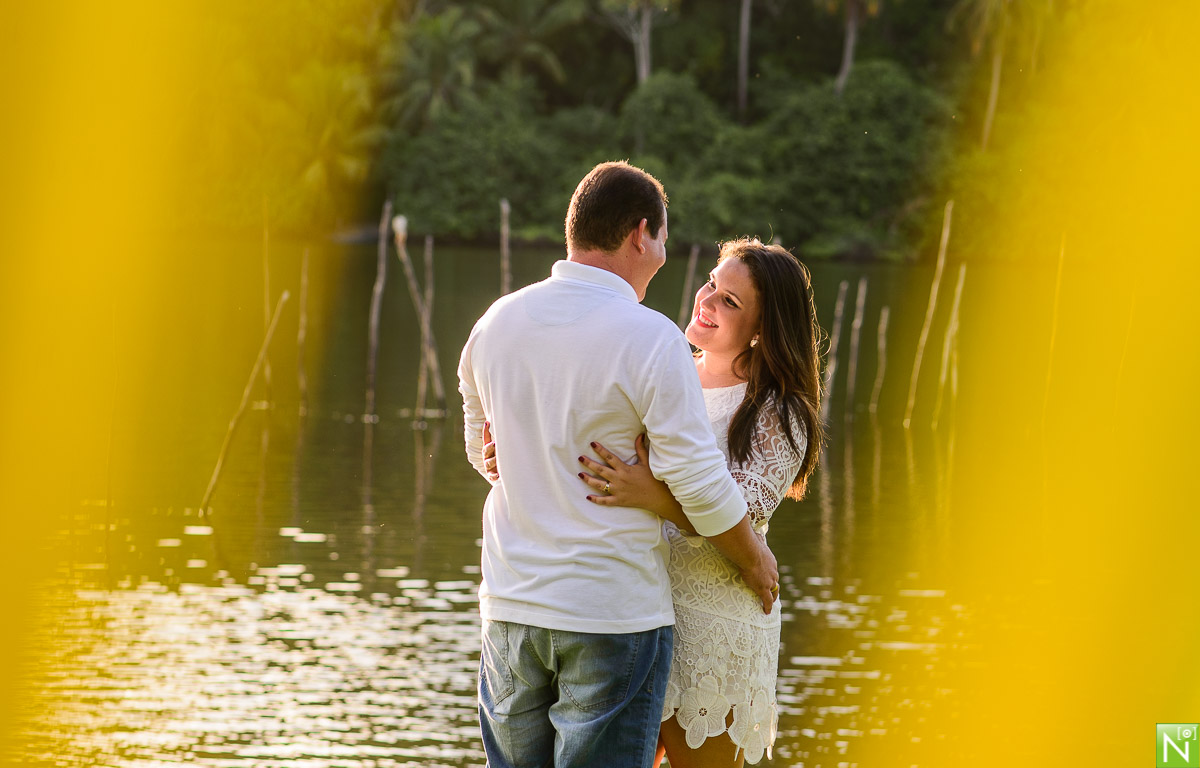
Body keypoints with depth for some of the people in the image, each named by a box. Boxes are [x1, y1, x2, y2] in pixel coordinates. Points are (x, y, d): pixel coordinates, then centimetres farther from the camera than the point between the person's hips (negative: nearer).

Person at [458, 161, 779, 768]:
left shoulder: (496, 324, 4)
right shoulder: (650, 339, -14)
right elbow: (700, 484, -13)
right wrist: (753, 560, 4)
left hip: (510, 604, 5)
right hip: (613, 613, -5)